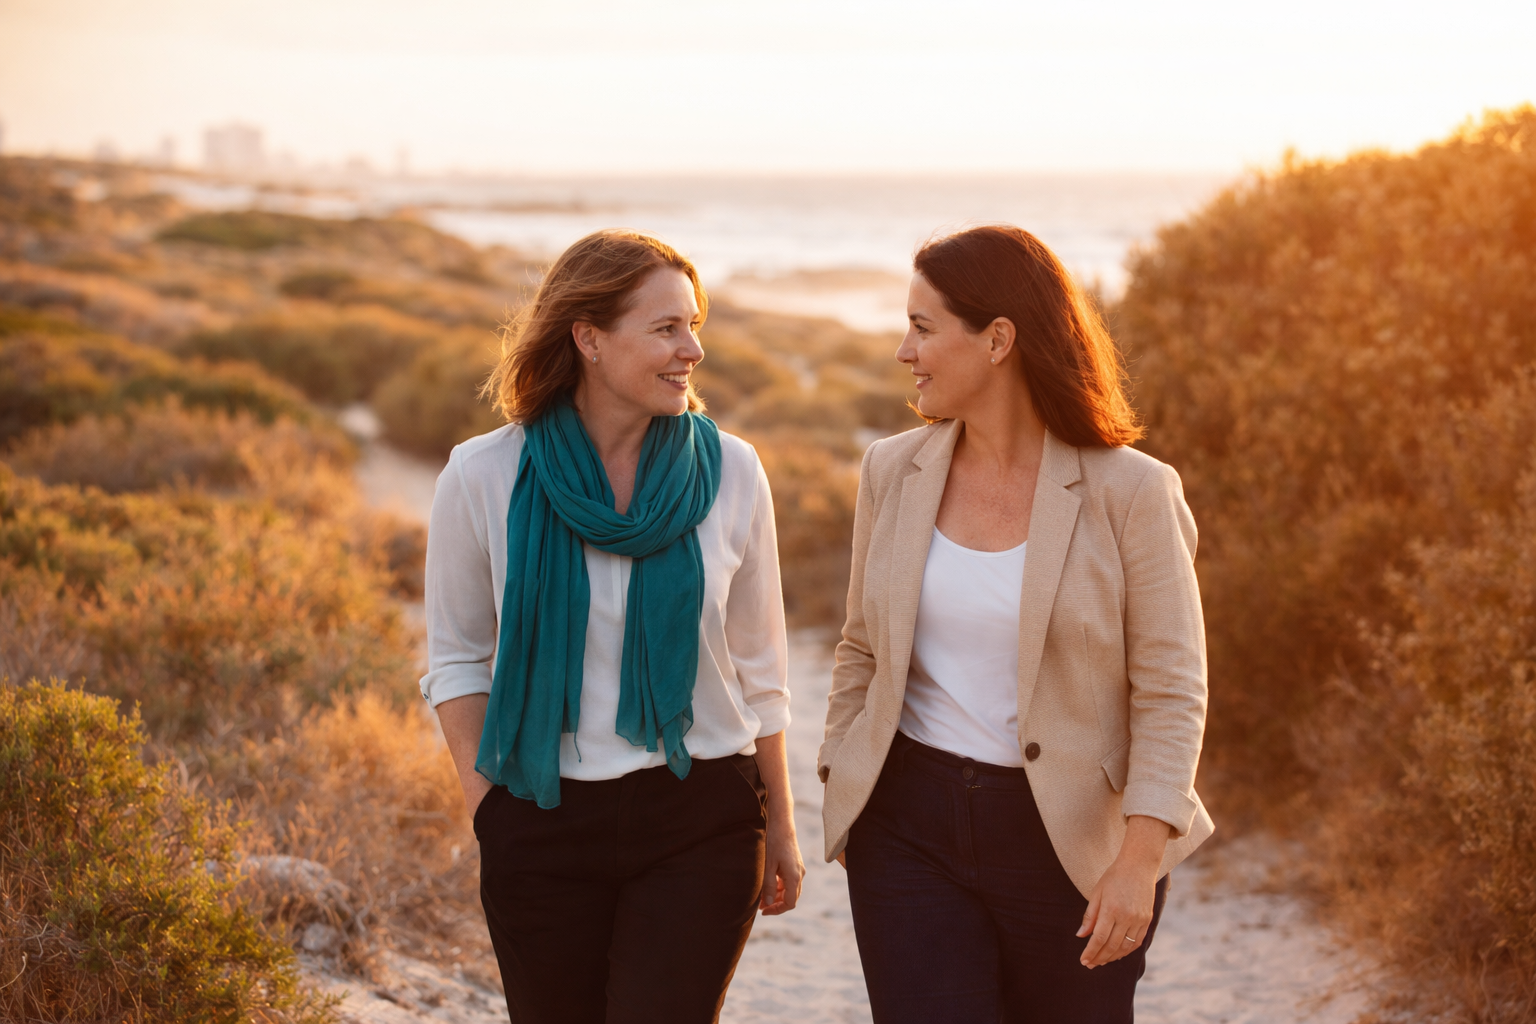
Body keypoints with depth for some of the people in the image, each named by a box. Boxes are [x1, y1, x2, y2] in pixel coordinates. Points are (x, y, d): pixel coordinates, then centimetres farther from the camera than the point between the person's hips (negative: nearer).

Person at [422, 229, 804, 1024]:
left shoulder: (729, 472, -2)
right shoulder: (484, 479, -5)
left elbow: (758, 666, 7)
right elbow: (456, 660, 5)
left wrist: (780, 828, 12)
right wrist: (490, 809, -3)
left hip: (701, 822, 0)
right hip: (542, 830, 0)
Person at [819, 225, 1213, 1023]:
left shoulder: (1129, 493, -11)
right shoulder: (893, 472, 2)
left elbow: (1171, 693, -11)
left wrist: (1139, 860, -18)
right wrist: (841, 794, 12)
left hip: (1072, 839, -2)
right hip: (911, 829, 3)